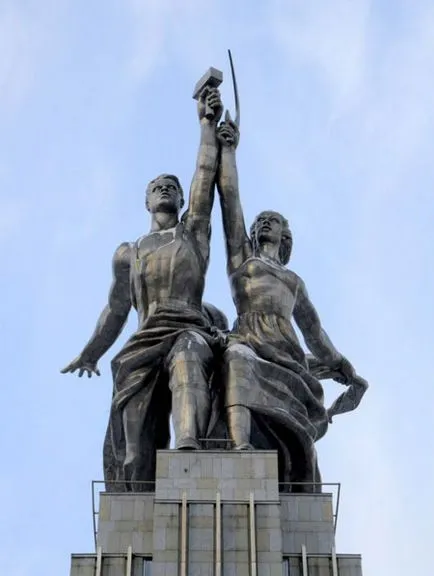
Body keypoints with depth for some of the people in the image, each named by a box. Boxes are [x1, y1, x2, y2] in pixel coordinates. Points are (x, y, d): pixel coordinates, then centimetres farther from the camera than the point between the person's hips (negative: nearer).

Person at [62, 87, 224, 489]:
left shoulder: (193, 231, 20)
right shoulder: (127, 254, 25)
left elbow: (206, 173, 12)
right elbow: (117, 309, 31)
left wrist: (208, 123, 11)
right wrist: (91, 353, 36)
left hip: (190, 332, -3)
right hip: (144, 345, 3)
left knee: (186, 360, -42)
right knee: (133, 449, -12)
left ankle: (190, 451, -63)